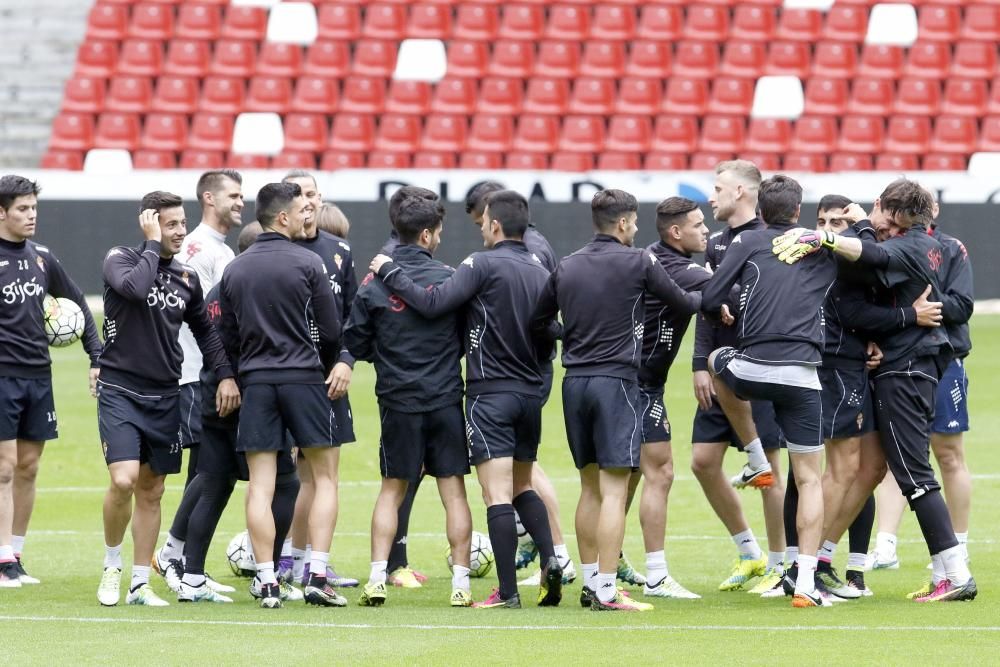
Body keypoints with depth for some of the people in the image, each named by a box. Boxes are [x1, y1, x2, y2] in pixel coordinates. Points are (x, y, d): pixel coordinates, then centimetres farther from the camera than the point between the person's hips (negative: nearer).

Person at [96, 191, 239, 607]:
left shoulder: (186, 278, 9)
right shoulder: (120, 259, -6)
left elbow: (205, 330, 19)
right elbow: (135, 287, -29)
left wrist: (226, 374, 6)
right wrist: (153, 244, -18)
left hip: (165, 397, 5)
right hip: (120, 391, -5)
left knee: (151, 491, 7)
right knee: (123, 480, -18)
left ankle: (140, 584, 15)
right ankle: (111, 566, 4)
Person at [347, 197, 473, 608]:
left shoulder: (374, 285, -3)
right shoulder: (449, 279, -6)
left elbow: (354, 344, 1)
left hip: (397, 401, 1)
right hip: (446, 400, -1)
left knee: (392, 489, 12)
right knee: (453, 492, 4)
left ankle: (377, 577, 3)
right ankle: (460, 582, 1)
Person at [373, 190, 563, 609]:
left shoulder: (483, 265, -12)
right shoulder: (540, 272, 8)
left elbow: (432, 303, -19)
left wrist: (388, 272, -9)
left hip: (490, 394, -7)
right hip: (531, 394, 7)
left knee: (497, 494, -7)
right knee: (522, 487, 20)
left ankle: (507, 591, -10)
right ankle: (549, 561, 0)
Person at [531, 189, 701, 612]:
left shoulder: (566, 268, 10)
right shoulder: (638, 263, -5)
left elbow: (538, 324, 17)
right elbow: (682, 303, 7)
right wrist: (706, 298, 28)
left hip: (574, 382, 6)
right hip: (615, 381, -6)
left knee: (590, 488, 15)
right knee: (614, 490, -7)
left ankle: (590, 583, 19)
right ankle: (606, 592, -11)